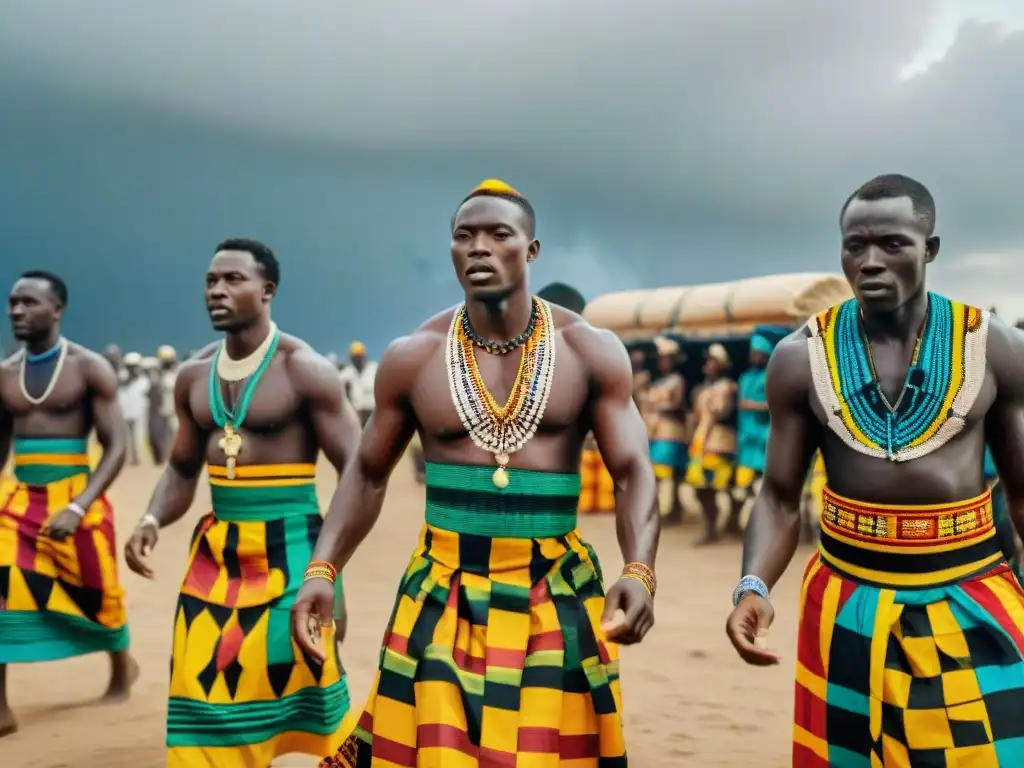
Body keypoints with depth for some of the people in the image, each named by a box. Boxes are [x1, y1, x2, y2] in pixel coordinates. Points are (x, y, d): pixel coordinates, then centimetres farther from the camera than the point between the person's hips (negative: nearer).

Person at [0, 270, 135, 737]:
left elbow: (116, 447, -12)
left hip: (73, 496, -4)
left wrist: (77, 508, -23)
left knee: (96, 593, 12)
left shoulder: (89, 368, -9)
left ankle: (122, 667, 42)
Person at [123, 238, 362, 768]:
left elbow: (356, 473, -11)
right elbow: (182, 470, 17)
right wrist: (152, 520, -4)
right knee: (206, 690, 5)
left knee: (295, 683, 4)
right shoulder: (194, 375, 7)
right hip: (216, 550, 5)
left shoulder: (304, 369, -10)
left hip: (289, 547, -5)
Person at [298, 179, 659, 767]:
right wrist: (322, 570, -5)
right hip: (443, 597, 1)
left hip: (557, 597, 0)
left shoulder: (590, 350, -3)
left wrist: (639, 572, -24)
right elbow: (368, 475, 9)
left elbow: (634, 474, -6)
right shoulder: (412, 358, 0)